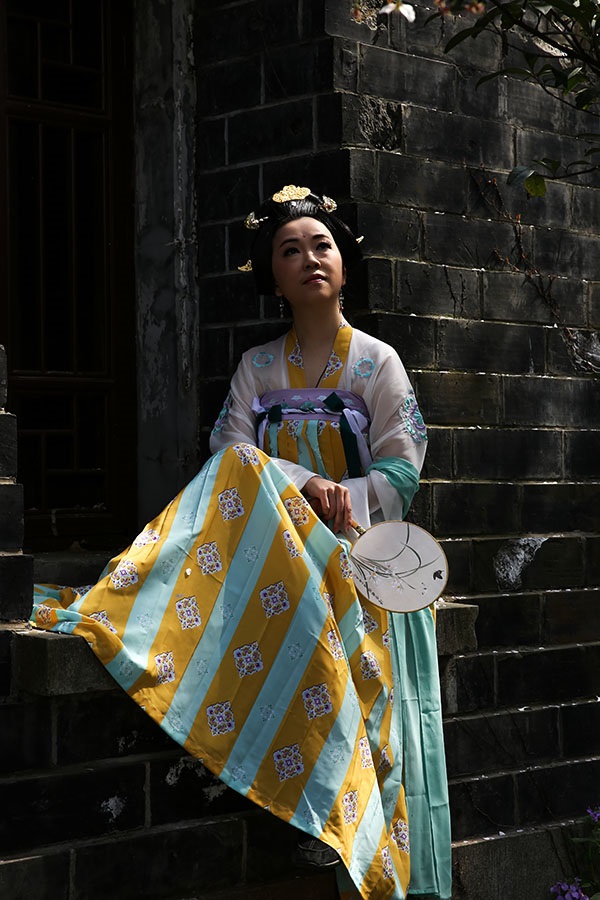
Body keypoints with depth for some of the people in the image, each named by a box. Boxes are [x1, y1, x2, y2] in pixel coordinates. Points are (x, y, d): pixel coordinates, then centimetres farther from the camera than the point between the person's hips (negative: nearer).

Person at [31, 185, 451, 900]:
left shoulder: (377, 361, 8)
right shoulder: (257, 368, 16)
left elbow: (401, 475, -1)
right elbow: (229, 455, 1)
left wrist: (335, 498, -18)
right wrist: (305, 485, -16)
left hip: (347, 557, -2)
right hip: (268, 547, 3)